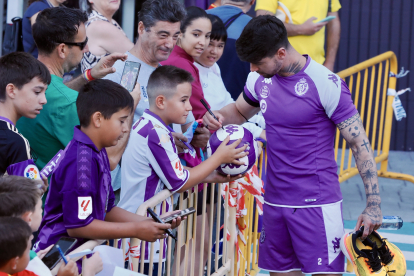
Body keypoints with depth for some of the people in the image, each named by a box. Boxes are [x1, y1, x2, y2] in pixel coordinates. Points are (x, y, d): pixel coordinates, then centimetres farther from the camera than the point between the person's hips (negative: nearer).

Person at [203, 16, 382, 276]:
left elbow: (359, 143, -13)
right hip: (275, 201, 7)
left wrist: (374, 204, -17)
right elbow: (240, 110, 26)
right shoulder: (260, 79, 4)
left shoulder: (326, 84, -15)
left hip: (316, 203, -7)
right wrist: (218, 117, 1)